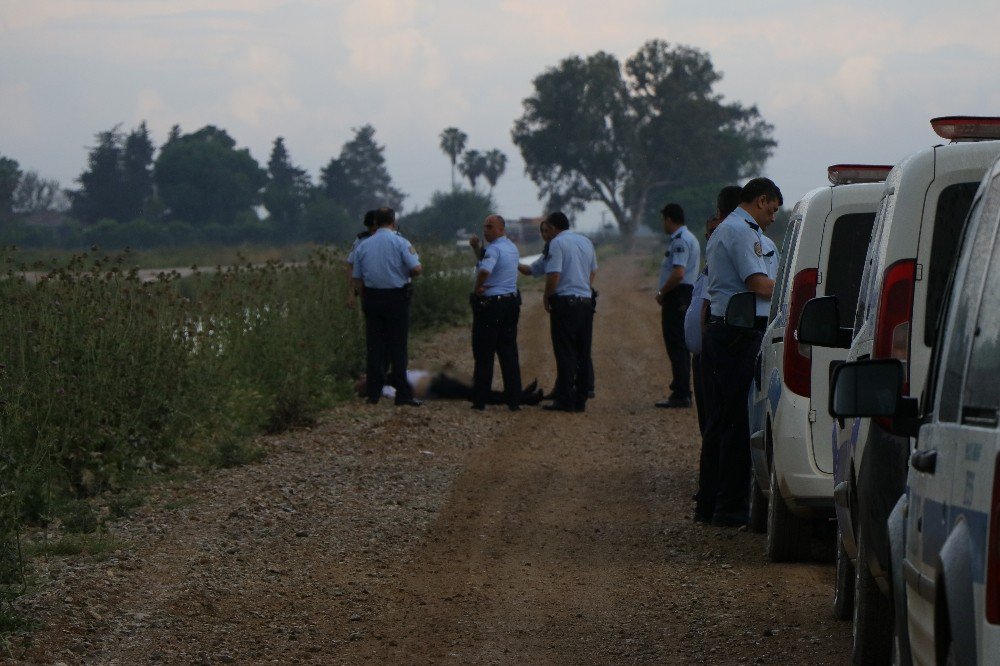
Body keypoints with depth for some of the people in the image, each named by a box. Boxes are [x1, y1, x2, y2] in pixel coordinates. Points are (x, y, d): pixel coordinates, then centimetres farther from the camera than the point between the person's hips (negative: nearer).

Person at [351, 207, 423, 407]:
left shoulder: (362, 246, 6)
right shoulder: (400, 242, -7)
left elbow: (357, 278, 7)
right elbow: (417, 269, -15)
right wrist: (407, 273, 7)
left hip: (371, 298, 3)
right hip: (397, 298, -3)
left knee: (374, 347, 7)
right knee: (397, 346, -1)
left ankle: (373, 394, 8)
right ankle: (402, 394, -2)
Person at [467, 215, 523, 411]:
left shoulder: (494, 249, -16)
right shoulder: (512, 248, 14)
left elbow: (485, 270, -35)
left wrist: (477, 288, -18)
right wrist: (476, 248, 16)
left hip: (490, 304, -8)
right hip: (512, 303, 8)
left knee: (484, 354, 0)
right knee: (509, 353, 10)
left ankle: (479, 400, 2)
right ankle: (514, 400, 8)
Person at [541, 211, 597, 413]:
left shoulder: (557, 243, -9)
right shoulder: (586, 241, 14)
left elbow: (553, 275, -15)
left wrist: (547, 297, -2)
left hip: (565, 301, -7)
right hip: (586, 300, 7)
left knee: (565, 353, -4)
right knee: (583, 353, 9)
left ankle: (565, 400, -5)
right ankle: (581, 400, 11)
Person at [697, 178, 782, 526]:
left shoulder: (723, 231, 23)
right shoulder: (741, 231, -11)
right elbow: (760, 285, -20)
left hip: (717, 333, 11)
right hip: (738, 336, -11)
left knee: (719, 421, 13)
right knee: (739, 422, -8)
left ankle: (708, 504, 16)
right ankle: (731, 507, -7)